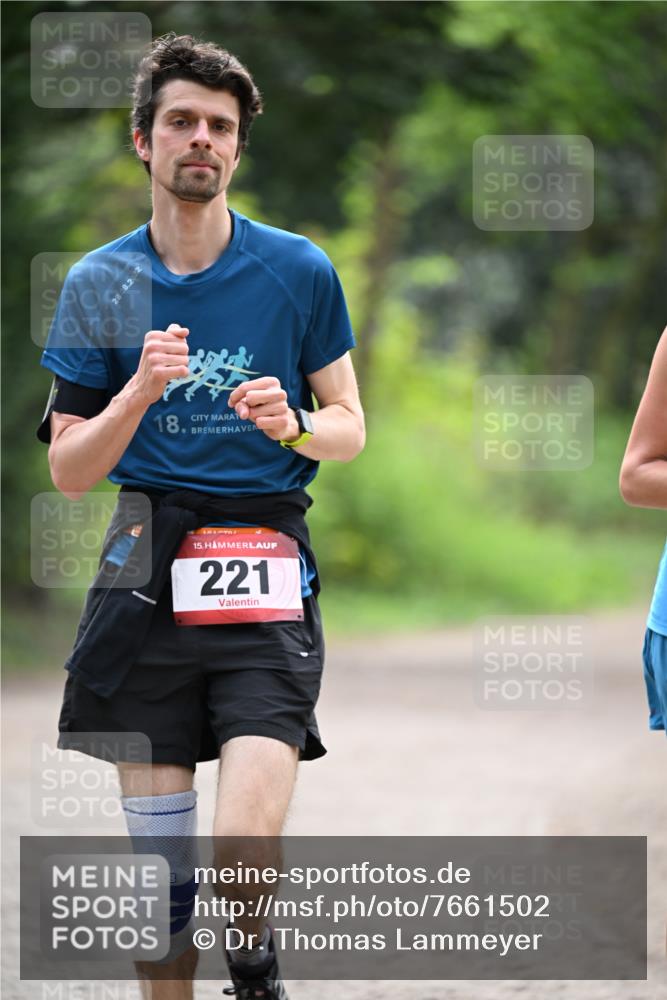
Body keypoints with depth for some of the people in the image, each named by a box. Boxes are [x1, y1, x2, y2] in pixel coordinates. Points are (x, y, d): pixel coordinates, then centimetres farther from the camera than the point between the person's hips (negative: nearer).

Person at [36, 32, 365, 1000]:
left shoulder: (300, 270, 4)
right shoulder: (99, 284, 7)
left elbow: (349, 426, 12)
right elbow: (69, 470, 6)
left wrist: (294, 425, -11)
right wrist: (139, 391, -12)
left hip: (267, 576, -2)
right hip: (146, 574, 2)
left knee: (245, 848, -15)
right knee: (157, 850, 1)